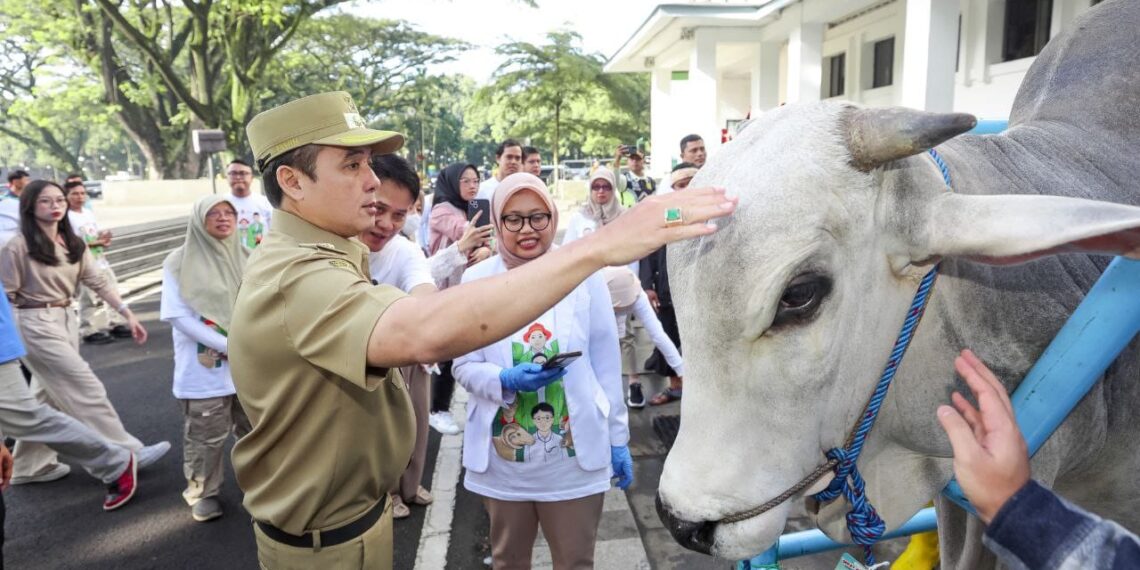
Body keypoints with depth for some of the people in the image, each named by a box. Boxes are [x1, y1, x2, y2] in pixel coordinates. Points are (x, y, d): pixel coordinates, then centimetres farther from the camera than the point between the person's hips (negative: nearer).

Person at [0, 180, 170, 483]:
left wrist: (127, 312, -4)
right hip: (36, 325, -8)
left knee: (50, 397, 14)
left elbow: (98, 281, 4)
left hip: (66, 320, 8)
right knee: (87, 389, -7)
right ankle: (127, 453, -1)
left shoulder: (72, 243, 8)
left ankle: (31, 465, 28)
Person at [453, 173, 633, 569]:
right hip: (502, 461, 1)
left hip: (576, 457, -1)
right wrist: (506, 381, -23)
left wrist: (618, 439, 3)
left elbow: (606, 365, -1)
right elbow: (463, 366, -3)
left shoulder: (584, 275, -7)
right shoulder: (477, 281, -6)